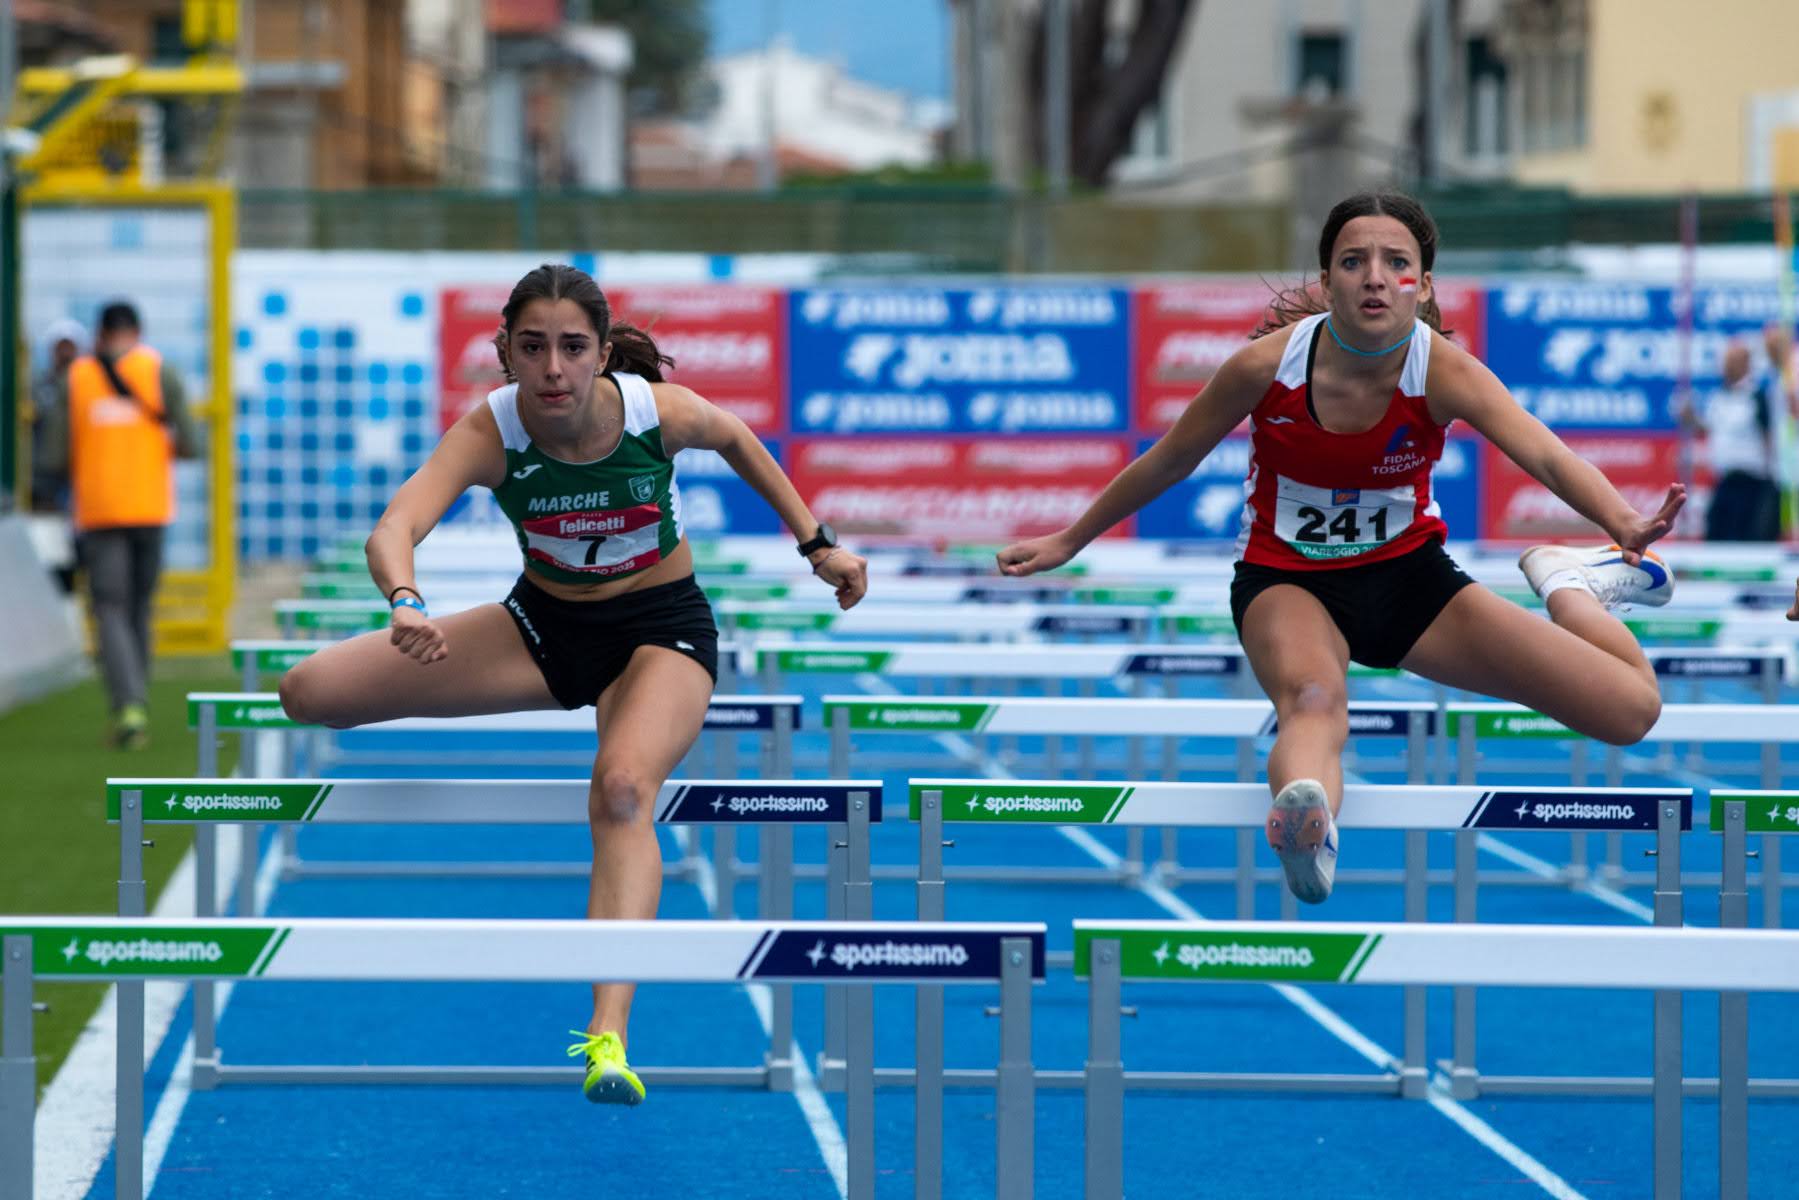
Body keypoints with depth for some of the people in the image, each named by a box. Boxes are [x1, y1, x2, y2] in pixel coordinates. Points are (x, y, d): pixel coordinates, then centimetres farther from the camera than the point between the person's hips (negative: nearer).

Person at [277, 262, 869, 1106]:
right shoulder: (489, 432, -24)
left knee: (624, 788, -36)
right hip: (545, 624, 3)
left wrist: (815, 543, 6)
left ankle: (608, 1035, -43)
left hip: (661, 629, -2)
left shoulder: (662, 412, -23)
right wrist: (407, 605, -61)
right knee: (310, 692, -10)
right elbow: (394, 528, -40)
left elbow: (737, 440, 2)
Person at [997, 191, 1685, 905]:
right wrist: (1070, 541, 9)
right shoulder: (1268, 364, -19)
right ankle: (1306, 824, -77)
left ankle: (1567, 584, 28)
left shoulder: (1443, 371, -19)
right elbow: (1168, 462, -2)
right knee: (1316, 703, -41)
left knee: (1631, 710, -6)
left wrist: (1625, 524, -56)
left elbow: (1545, 454, -36)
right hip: (1286, 582, -2)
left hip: (1409, 578, 2)